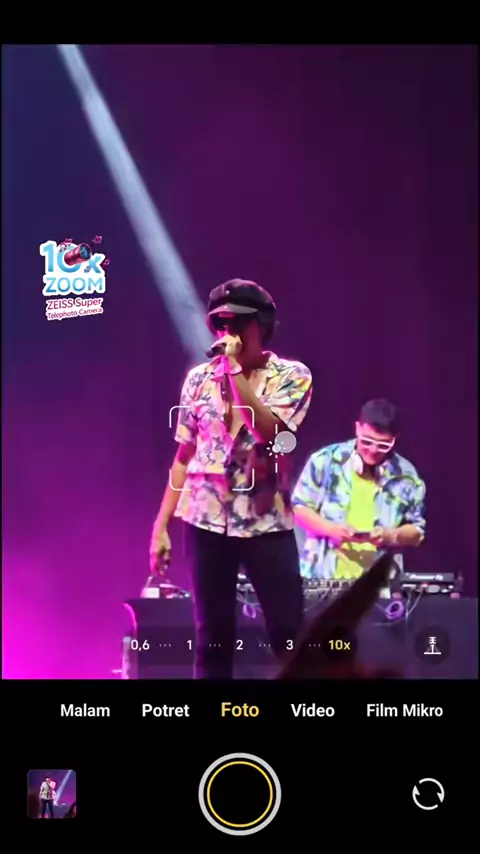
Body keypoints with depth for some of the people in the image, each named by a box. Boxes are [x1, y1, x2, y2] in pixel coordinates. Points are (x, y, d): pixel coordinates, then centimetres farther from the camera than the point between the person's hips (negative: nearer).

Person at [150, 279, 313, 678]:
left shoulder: (292, 375, -1)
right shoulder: (200, 378, 8)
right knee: (213, 639, 7)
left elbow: (269, 430, -18)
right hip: (207, 522, 3)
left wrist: (235, 370, -16)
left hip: (267, 522, -2)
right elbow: (185, 455, 10)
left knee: (291, 636, -3)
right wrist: (161, 525, 7)